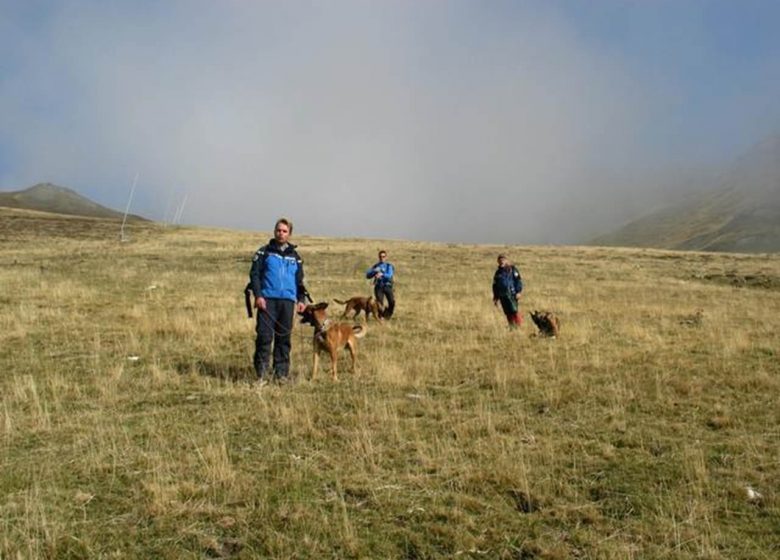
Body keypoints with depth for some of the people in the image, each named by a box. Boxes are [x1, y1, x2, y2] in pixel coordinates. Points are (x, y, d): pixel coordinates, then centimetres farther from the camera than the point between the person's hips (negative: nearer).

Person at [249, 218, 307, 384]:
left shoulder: (294, 256, 16)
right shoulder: (264, 252, 7)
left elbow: (299, 281, 21)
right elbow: (254, 274, 1)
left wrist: (301, 299, 7)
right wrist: (258, 295, -10)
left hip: (288, 301, 3)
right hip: (267, 299, -3)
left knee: (284, 338, 4)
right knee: (264, 336, -8)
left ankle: (281, 373, 11)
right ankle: (262, 374, -4)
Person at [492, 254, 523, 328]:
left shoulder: (512, 269, 4)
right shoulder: (498, 272, 17)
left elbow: (518, 280, -1)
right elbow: (495, 285, 22)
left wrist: (518, 292, -11)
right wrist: (495, 297, 18)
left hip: (512, 294, -4)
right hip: (502, 296, 4)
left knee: (514, 311, -13)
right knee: (508, 313, 2)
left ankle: (519, 326, -6)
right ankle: (512, 327, 9)